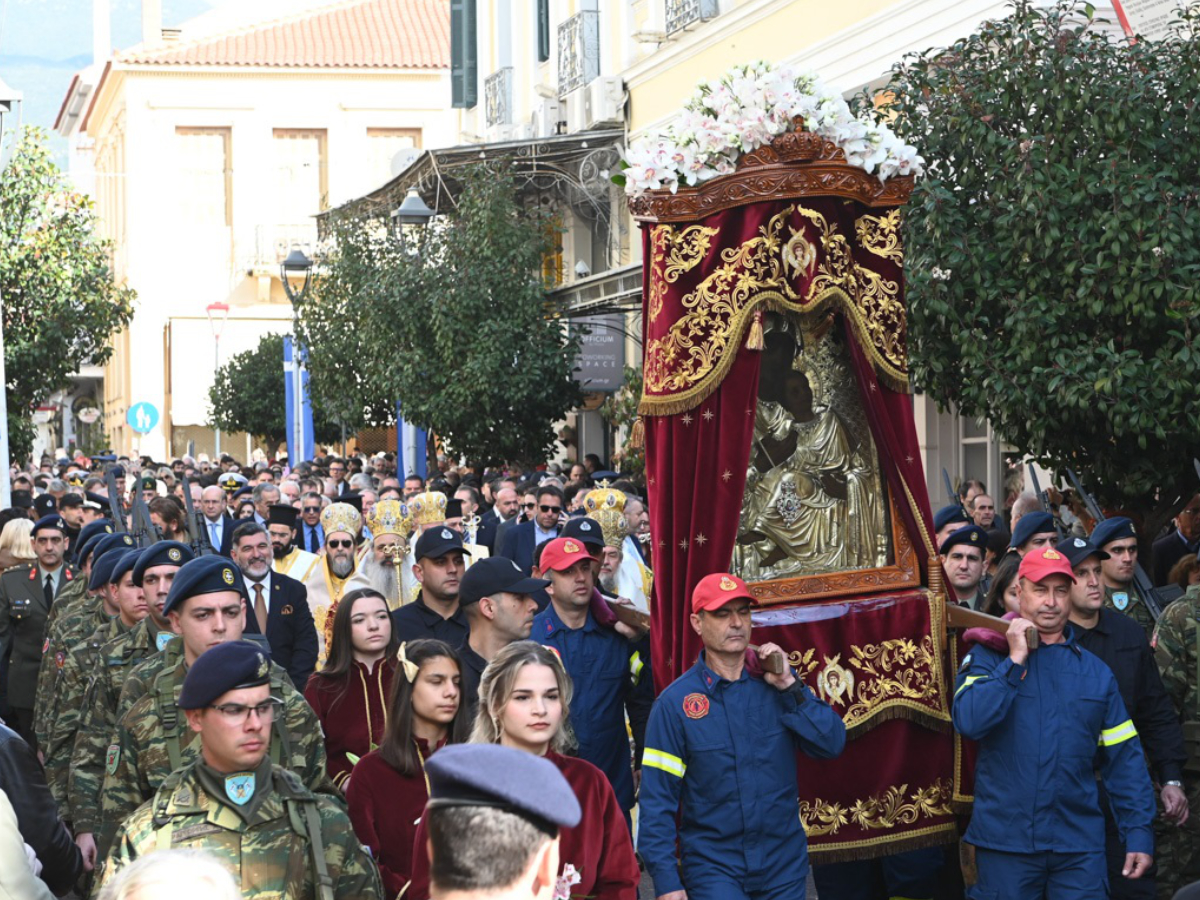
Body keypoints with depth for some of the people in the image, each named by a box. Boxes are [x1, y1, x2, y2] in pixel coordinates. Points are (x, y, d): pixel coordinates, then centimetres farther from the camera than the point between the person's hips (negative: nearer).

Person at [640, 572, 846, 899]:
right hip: (713, 866, -3)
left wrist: (788, 686, -12)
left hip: (784, 861, 3)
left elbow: (832, 744, -4)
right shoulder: (675, 702, -6)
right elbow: (656, 800, -7)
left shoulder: (776, 681, 4)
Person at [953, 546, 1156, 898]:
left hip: (1079, 844, 2)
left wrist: (1139, 832, 1)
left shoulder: (1095, 671, 10)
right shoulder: (988, 657, 2)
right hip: (1004, 840, -2)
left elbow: (1123, 759, 8)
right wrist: (1016, 661, -14)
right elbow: (969, 722, -16)